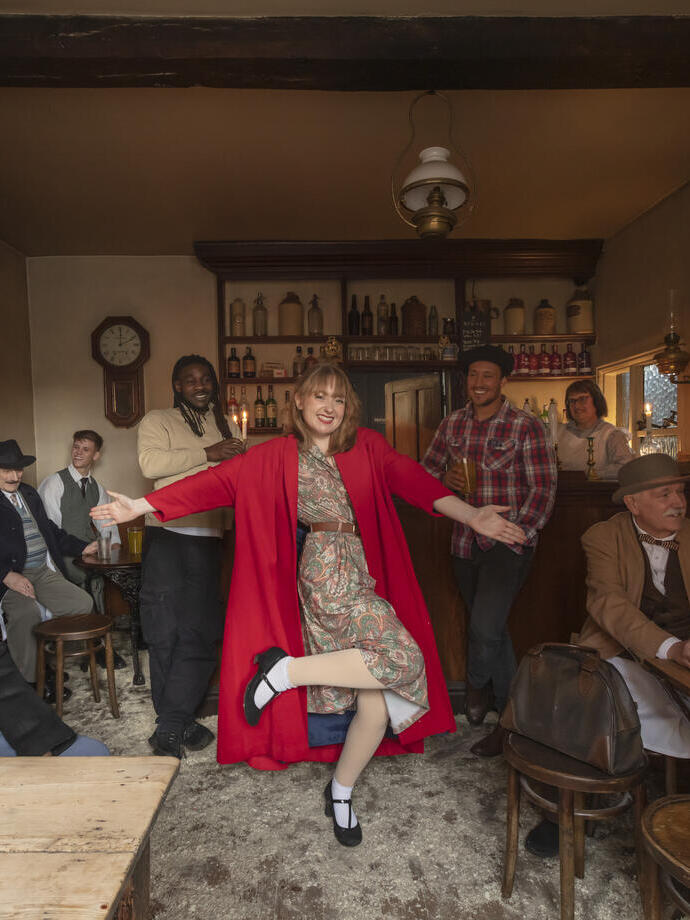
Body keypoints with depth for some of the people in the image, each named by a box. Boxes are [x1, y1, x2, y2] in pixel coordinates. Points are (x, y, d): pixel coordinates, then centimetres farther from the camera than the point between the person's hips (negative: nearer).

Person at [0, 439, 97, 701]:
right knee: (26, 614, -32)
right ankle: (32, 682, -14)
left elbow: (50, 530, 26)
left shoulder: (29, 493, 19)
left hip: (45, 572, 6)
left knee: (84, 603, -11)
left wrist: (82, 547, 18)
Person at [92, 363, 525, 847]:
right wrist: (140, 505, -5)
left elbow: (414, 479, -1)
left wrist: (473, 516, -14)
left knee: (378, 701, 2)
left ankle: (341, 791, 28)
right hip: (327, 574, -5)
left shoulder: (367, 447, 9)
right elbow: (219, 481, -1)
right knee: (403, 661, -21)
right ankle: (284, 670, -5)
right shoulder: (278, 455, 2)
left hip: (366, 581, 5)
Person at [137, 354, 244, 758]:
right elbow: (151, 463, -15)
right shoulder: (158, 421, 3)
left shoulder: (227, 426, 18)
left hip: (208, 539, 4)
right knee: (167, 632, 1)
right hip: (167, 535, -4)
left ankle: (171, 728, 15)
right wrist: (207, 453, -16)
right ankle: (178, 724, 16)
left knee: (199, 634, 3)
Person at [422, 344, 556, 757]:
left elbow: (543, 489, -8)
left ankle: (478, 684, 15)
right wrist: (445, 478, -7)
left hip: (509, 541, -5)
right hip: (465, 542, 5)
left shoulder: (526, 426, -7)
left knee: (486, 626, -18)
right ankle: (511, 716, 36)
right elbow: (426, 469, 15)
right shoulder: (452, 424, 7)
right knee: (491, 629, 17)